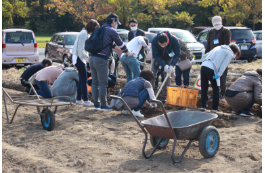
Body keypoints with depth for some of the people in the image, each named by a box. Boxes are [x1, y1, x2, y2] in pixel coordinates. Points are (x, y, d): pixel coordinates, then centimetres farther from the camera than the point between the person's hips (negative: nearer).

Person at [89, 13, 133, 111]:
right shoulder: (111, 31, -4)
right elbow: (120, 44, 5)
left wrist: (115, 47, 36)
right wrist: (127, 52, 20)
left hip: (92, 58, 8)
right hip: (101, 59, -8)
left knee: (95, 82, 12)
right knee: (102, 83, -2)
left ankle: (96, 104, 18)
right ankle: (103, 105, 3)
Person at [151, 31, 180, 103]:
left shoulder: (174, 40, -32)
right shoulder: (154, 41, -32)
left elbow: (177, 54, -23)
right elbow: (155, 55, -26)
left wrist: (172, 65, -37)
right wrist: (164, 65, -37)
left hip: (168, 59, 0)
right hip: (157, 58, 0)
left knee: (167, 77, -8)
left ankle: (163, 97, 1)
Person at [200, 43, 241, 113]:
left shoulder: (219, 47, 28)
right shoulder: (230, 54, 9)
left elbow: (206, 55, 24)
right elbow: (224, 65, -6)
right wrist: (219, 74, -13)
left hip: (204, 65, 6)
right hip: (212, 69, -6)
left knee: (204, 88, 16)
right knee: (215, 89, 10)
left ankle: (203, 106, 21)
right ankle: (214, 108, 13)